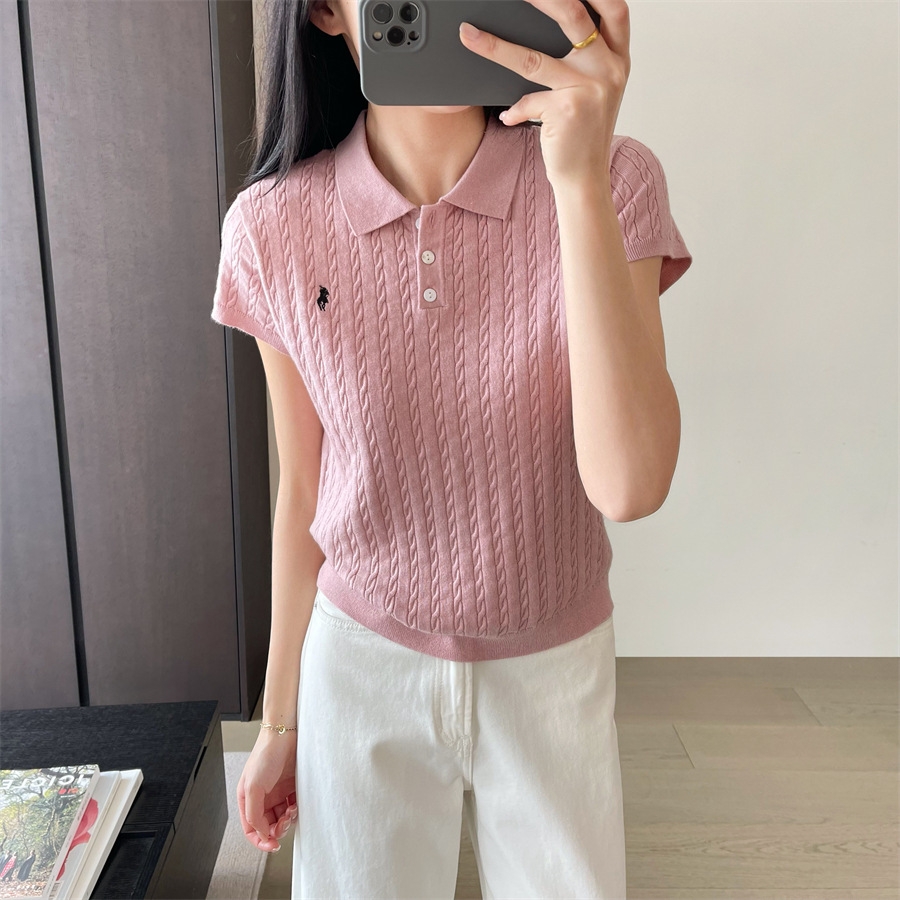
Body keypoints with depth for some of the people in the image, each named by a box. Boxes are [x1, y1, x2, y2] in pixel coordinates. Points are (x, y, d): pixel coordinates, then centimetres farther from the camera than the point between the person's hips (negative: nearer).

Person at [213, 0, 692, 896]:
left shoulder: (612, 182, -14)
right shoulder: (274, 227, -11)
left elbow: (629, 483, -26)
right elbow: (302, 495, -2)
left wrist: (581, 177, -32)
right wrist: (279, 720, 8)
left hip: (555, 668, 0)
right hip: (360, 665, 1)